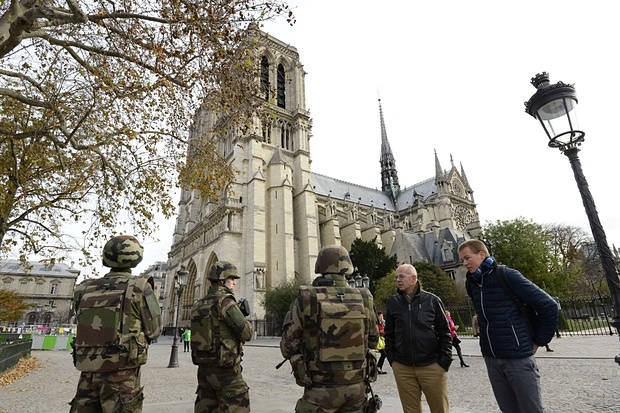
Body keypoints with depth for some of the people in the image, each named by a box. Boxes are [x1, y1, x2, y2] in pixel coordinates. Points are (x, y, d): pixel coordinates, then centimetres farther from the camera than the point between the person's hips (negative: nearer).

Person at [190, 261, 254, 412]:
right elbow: (247, 333, -15)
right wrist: (243, 317, 5)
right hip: (225, 369, -8)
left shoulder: (199, 304, 9)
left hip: (204, 367, 8)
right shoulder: (225, 301, -15)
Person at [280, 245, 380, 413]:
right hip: (357, 386, 3)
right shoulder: (363, 299, -4)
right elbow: (373, 341, 11)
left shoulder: (307, 299, -14)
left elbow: (288, 348, -7)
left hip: (322, 388, -3)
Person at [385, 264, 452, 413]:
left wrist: (444, 360, -4)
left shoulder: (432, 300, -2)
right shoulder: (392, 302, 3)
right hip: (402, 368, 2)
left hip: (432, 366, -1)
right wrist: (392, 359, 2)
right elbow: (389, 334, 9)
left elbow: (445, 332, 2)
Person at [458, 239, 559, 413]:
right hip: (491, 359, 6)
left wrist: (538, 341, -5)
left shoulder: (507, 276, -13)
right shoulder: (473, 283, 6)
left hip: (518, 357, -6)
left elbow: (548, 306, -11)